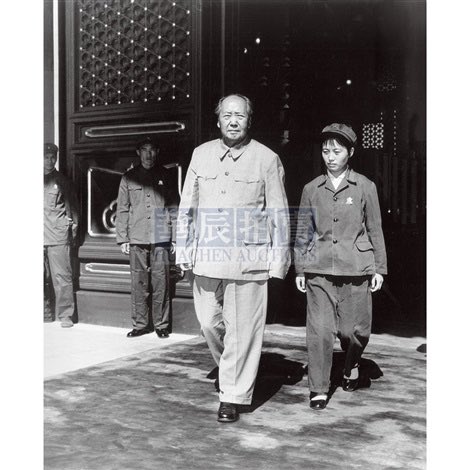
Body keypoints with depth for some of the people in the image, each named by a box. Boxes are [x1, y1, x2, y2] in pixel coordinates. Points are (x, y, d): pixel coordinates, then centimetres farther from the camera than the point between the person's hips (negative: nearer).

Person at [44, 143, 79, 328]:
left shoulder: (62, 181, 9)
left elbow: (72, 206, 13)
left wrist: (73, 226, 4)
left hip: (58, 237, -2)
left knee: (61, 276, -5)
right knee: (42, 278, 4)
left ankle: (65, 315, -1)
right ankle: (45, 311, 17)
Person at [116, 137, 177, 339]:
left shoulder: (164, 176, 10)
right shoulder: (129, 178, 10)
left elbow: (172, 207, 9)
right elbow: (122, 210, 10)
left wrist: (174, 236, 3)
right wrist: (122, 239, 4)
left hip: (161, 238, 0)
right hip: (136, 239, 1)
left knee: (161, 283, -1)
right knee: (138, 283, 2)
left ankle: (161, 325, 10)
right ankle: (140, 324, 13)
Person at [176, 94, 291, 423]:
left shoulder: (267, 159, 0)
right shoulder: (201, 154, 10)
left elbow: (279, 214, 1)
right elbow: (187, 206, 14)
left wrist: (279, 260, -2)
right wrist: (183, 248, 10)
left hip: (248, 258, -3)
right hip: (207, 257, 4)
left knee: (242, 329, 1)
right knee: (209, 322, 10)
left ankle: (234, 396, 14)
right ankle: (228, 367, 40)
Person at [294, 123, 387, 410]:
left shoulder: (365, 187, 3)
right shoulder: (312, 189, 7)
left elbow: (375, 229, 6)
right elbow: (303, 231, 12)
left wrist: (379, 268, 4)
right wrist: (299, 269, 9)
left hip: (355, 268, -1)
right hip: (320, 269, 1)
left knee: (355, 329, 4)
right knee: (320, 329, -3)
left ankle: (352, 364, 37)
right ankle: (319, 389, 10)